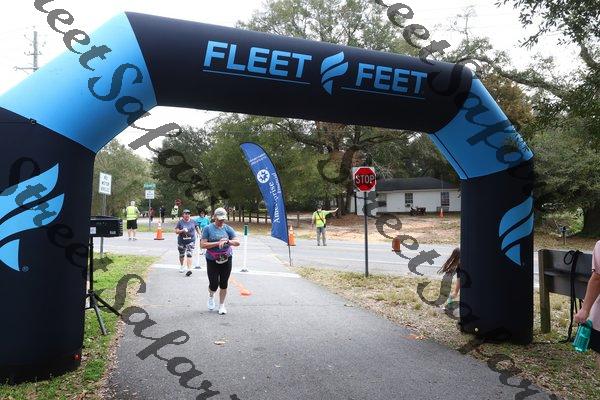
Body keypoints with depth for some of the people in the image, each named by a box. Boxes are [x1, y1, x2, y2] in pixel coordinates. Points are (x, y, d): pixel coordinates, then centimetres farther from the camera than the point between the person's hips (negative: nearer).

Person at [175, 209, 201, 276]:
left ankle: (189, 269, -17)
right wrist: (182, 231, -23)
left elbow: (197, 228, 18)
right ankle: (181, 266, 41)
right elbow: (176, 231, -6)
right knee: (181, 255, 17)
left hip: (191, 241, -1)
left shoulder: (193, 221, 2)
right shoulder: (180, 222, -4)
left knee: (189, 255, -13)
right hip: (181, 241, 1)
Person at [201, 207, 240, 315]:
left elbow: (237, 242, -4)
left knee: (223, 284, 8)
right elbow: (203, 244, -11)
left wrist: (227, 241, -22)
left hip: (226, 260, 2)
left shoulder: (228, 229, 3)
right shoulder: (208, 228, -4)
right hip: (212, 260, -2)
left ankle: (222, 305, 25)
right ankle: (211, 296, 35)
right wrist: (218, 243, -19)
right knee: (214, 285, -1)